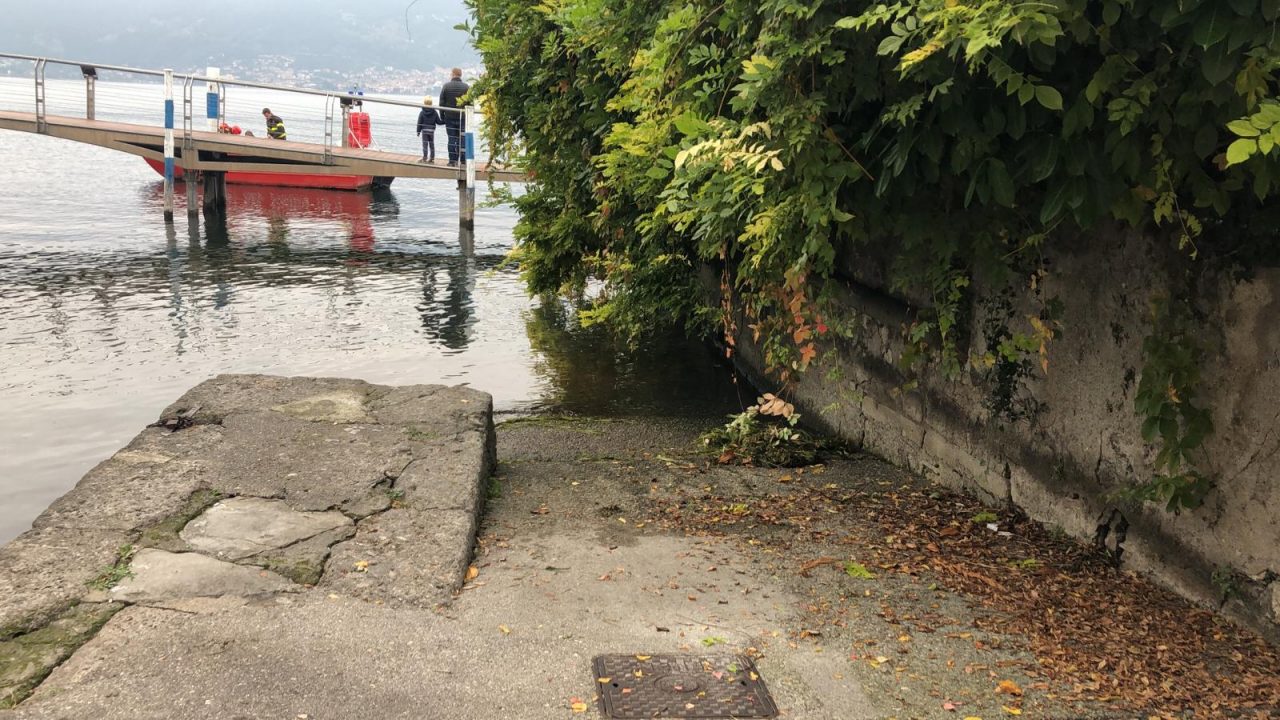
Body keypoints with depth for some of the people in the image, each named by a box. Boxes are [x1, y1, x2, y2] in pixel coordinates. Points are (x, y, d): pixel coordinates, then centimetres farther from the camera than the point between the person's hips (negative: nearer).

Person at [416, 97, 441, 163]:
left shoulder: (422, 112, -6)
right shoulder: (434, 112, -2)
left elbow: (419, 123, -5)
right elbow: (438, 122, 0)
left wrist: (418, 131, 1)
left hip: (424, 131, -2)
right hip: (432, 131, 2)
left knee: (425, 144, -1)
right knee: (431, 144, 10)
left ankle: (425, 157, -6)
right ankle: (432, 158, 11)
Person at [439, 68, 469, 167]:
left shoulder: (446, 86, -1)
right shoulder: (466, 87, -5)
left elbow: (441, 103, 1)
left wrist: (442, 116, 8)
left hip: (449, 117, 0)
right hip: (462, 117, 0)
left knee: (451, 139, 4)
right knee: (461, 139, 4)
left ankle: (452, 161, 2)